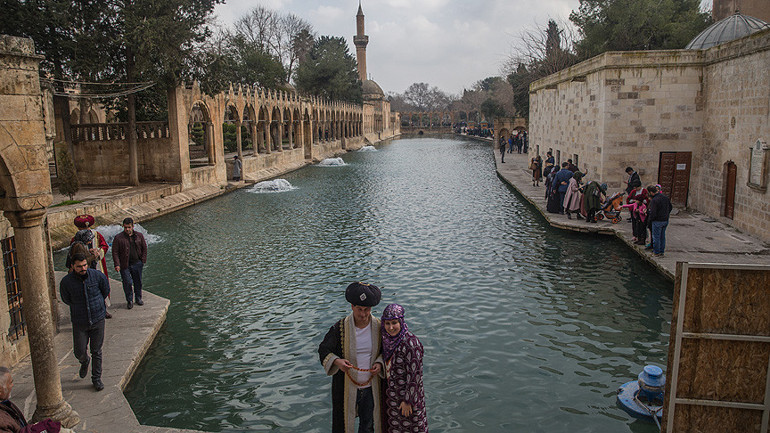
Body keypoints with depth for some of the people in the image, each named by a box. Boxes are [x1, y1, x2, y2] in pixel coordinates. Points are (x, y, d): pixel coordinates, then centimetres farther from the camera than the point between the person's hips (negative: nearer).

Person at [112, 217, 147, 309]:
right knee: (127, 283, -1)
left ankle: (138, 298, 29)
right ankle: (129, 301, 15)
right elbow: (115, 252, -5)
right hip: (125, 265, -3)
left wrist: (143, 260, 4)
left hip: (137, 263, 3)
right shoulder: (118, 238, -5)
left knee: (138, 282, 12)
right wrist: (117, 264, -13)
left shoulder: (139, 235, 3)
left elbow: (144, 248, 12)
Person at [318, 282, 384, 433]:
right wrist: (336, 361, -29)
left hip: (370, 386, 3)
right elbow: (323, 350, -9)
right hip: (346, 387, -3)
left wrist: (380, 363, -14)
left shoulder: (378, 326, -6)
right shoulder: (340, 327, -15)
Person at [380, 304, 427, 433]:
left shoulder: (410, 343, -25)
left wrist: (408, 400, -18)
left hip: (408, 394, -6)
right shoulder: (387, 339, -4)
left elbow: (414, 374, -22)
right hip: (391, 393, 7)